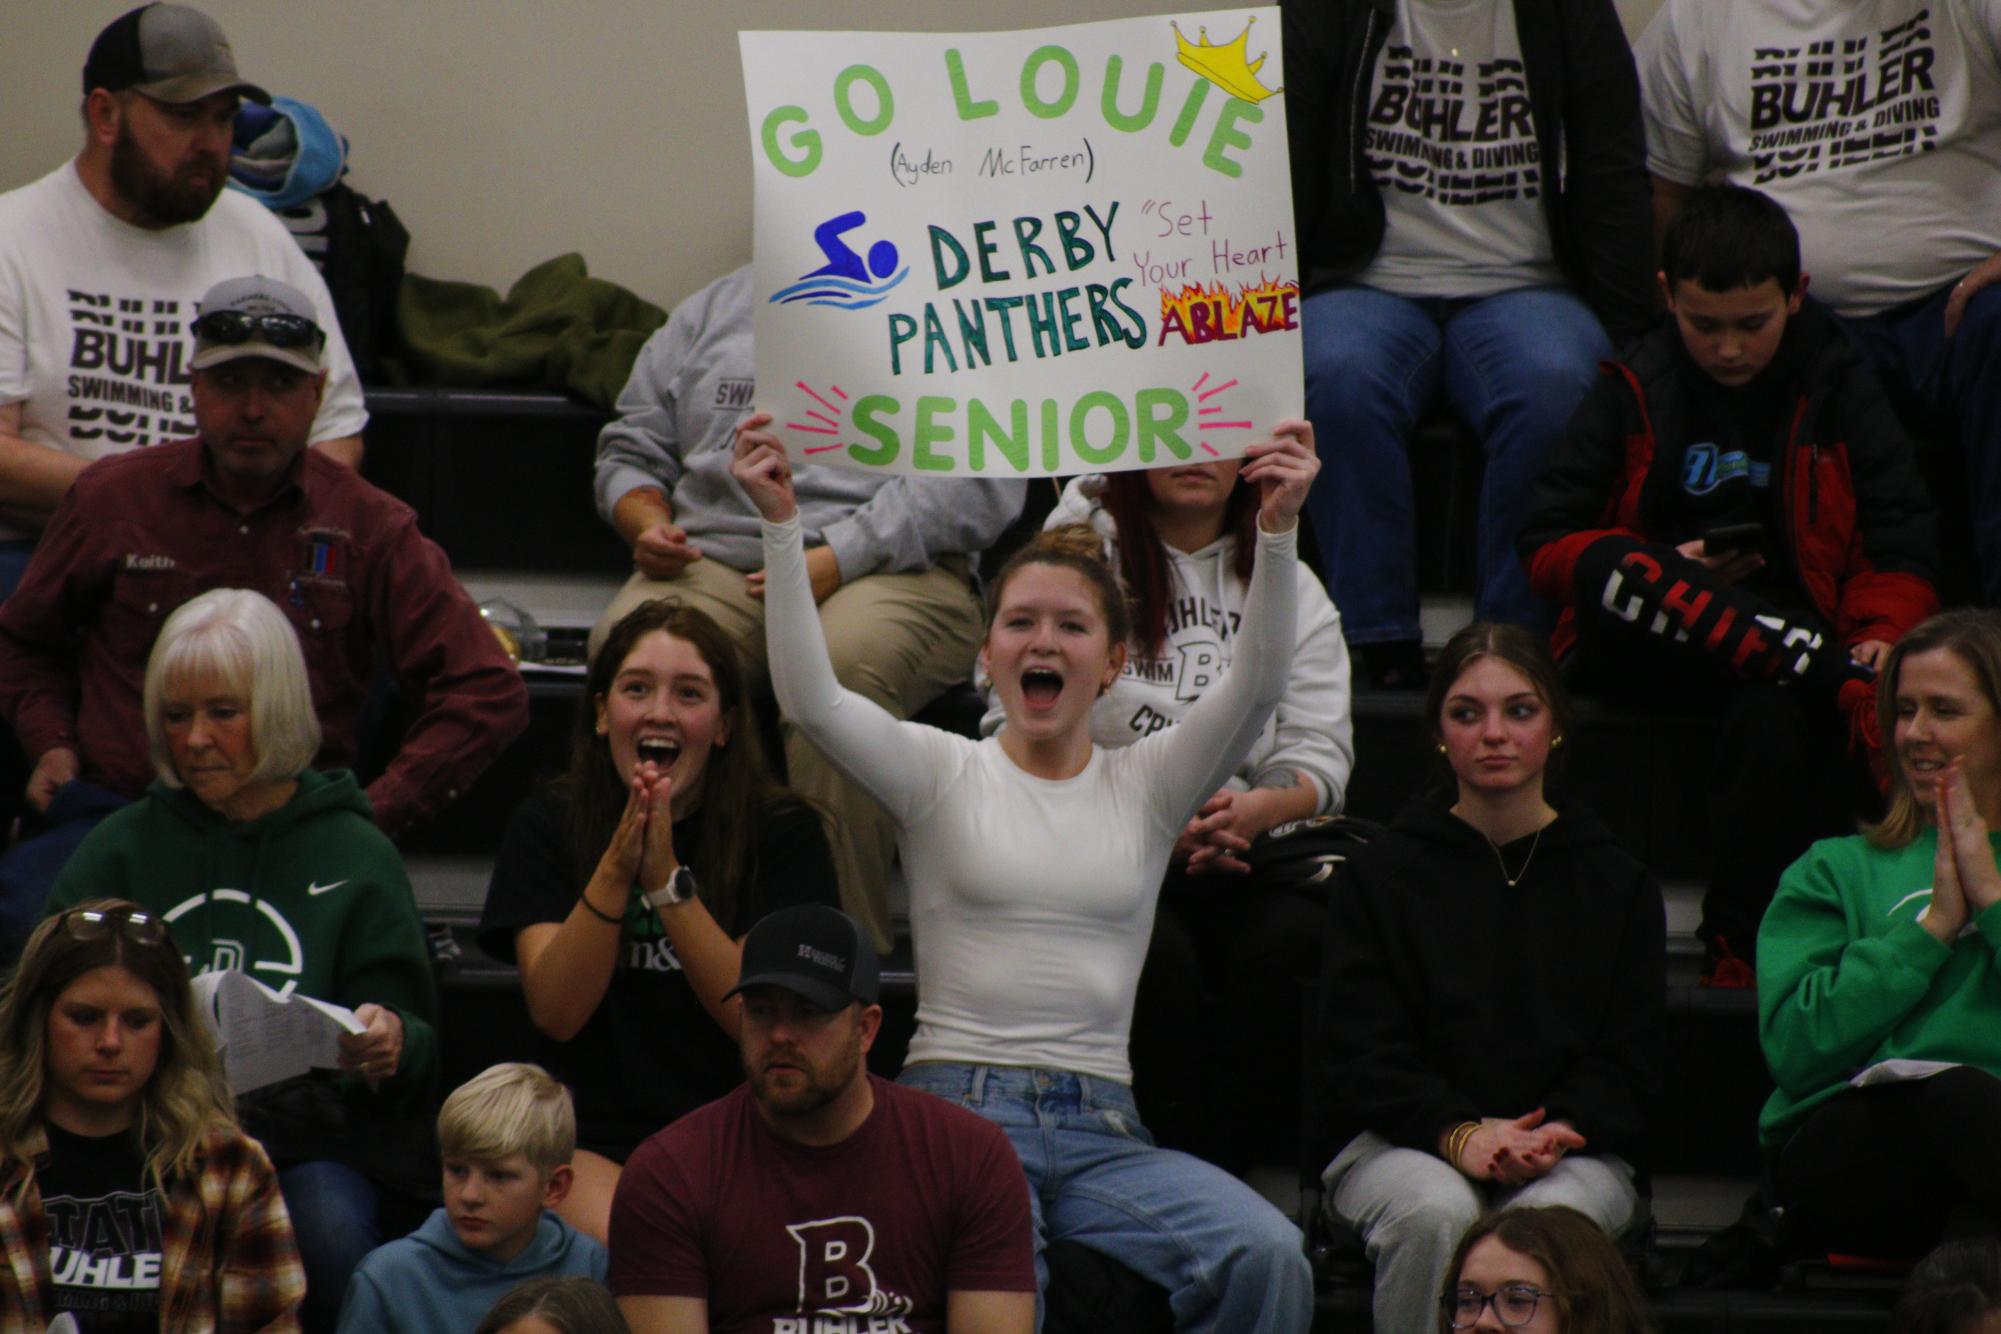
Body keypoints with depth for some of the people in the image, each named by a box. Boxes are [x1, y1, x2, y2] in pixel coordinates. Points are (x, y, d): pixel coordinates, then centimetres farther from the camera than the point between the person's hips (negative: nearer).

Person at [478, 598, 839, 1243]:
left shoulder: (783, 833, 4)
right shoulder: (550, 825, 7)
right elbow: (556, 1012, -5)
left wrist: (666, 878, -18)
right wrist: (615, 871, -19)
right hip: (591, 1139, 0)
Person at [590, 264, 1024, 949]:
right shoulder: (711, 311, 27)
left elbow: (978, 479, -2)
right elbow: (631, 449, 28)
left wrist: (836, 559, -13)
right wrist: (648, 526, 3)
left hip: (887, 568, -3)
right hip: (717, 561, 3)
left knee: (838, 676, -39)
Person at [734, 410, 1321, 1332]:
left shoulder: (1147, 786, 15)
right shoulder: (942, 775, 11)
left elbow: (1256, 686, -1)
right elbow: (809, 696, -5)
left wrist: (1277, 530, -15)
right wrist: (781, 524, -14)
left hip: (1100, 1131, 3)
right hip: (959, 1109, -3)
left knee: (1265, 1255, -26)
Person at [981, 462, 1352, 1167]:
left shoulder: (1288, 582, 17)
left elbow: (1320, 746, 7)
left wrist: (1254, 809, -17)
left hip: (1244, 847, 2)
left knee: (1287, 942, -30)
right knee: (1157, 952, -34)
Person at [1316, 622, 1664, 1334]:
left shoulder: (1617, 883, 14)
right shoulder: (1382, 873, 10)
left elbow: (1628, 1061, 8)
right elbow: (1361, 1054, 1)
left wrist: (1557, 1132, -14)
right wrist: (1460, 1134, -18)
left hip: (1572, 1147, 1)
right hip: (1400, 1141, 0)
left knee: (1553, 1219, -35)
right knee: (1436, 1213, -36)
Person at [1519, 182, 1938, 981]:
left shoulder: (1837, 390, 8)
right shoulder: (1634, 391, 7)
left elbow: (1903, 551, 3)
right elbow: (1547, 547, 3)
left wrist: (1882, 637, -17)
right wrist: (1671, 578, -13)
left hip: (1779, 658, -1)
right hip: (1647, 653, 1)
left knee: (1772, 718, -38)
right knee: (1608, 575, -34)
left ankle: (1740, 941, -29)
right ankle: (1845, 680, -42)